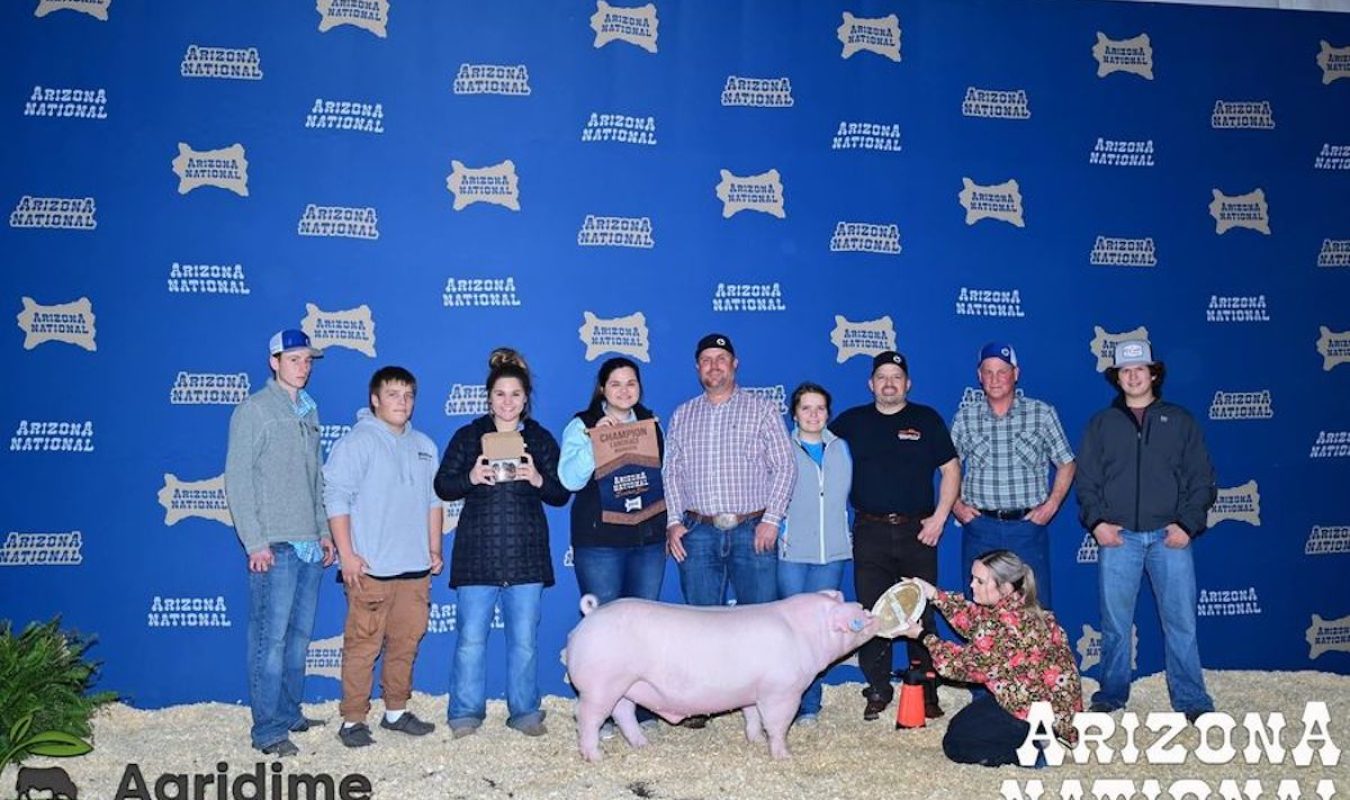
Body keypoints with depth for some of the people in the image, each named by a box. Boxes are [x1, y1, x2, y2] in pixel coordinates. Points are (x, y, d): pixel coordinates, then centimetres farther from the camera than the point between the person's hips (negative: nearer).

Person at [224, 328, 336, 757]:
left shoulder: (309, 411, 16)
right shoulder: (254, 410, -5)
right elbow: (237, 479, -9)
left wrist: (325, 530, 15)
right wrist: (254, 541, -14)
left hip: (310, 545, 7)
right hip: (274, 545, -7)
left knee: (300, 635, 11)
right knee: (271, 638, -6)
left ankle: (290, 713, 22)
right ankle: (267, 730, -1)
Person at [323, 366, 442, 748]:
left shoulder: (424, 446, 15)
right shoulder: (356, 442, -5)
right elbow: (336, 498, -9)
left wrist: (435, 549, 15)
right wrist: (346, 554, -13)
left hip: (415, 567, 6)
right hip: (370, 568, -6)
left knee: (406, 643, 11)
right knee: (363, 645, -4)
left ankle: (396, 711, 24)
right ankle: (353, 719, 5)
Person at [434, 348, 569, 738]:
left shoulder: (541, 439, 10)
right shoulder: (468, 436, 7)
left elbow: (562, 493, 7)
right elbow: (442, 486, 3)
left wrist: (538, 480, -14)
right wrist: (471, 478, -16)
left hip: (526, 555, 1)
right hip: (477, 553, -1)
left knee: (525, 639, 5)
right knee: (471, 637, 0)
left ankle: (525, 711, 17)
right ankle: (466, 713, 13)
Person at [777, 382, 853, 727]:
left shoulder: (841, 449, 11)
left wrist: (847, 535, 15)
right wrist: (777, 532, -4)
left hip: (831, 552, 3)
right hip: (792, 552, -3)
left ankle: (809, 704, 11)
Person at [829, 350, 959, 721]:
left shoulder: (927, 420, 6)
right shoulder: (851, 422, 8)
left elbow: (951, 470, 6)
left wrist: (939, 517, -3)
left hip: (917, 531, -1)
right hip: (870, 533, 1)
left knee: (921, 614, 2)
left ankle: (927, 694, 11)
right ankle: (877, 691, 12)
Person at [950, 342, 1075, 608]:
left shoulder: (1042, 413, 3)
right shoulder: (965, 417, 6)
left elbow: (1066, 464, 8)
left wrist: (1051, 505, -2)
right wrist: (956, 505, 1)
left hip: (1028, 527, -1)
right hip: (980, 527, 1)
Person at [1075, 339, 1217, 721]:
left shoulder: (1179, 420, 9)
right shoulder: (1101, 423, 10)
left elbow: (1201, 477, 5)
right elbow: (1086, 478, 7)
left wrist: (1188, 524, -6)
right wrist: (1096, 521, -7)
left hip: (1169, 536, 0)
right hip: (1117, 537, 1)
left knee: (1181, 621, -1)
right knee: (1115, 622, 6)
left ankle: (1191, 699, 9)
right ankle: (1112, 694, 17)